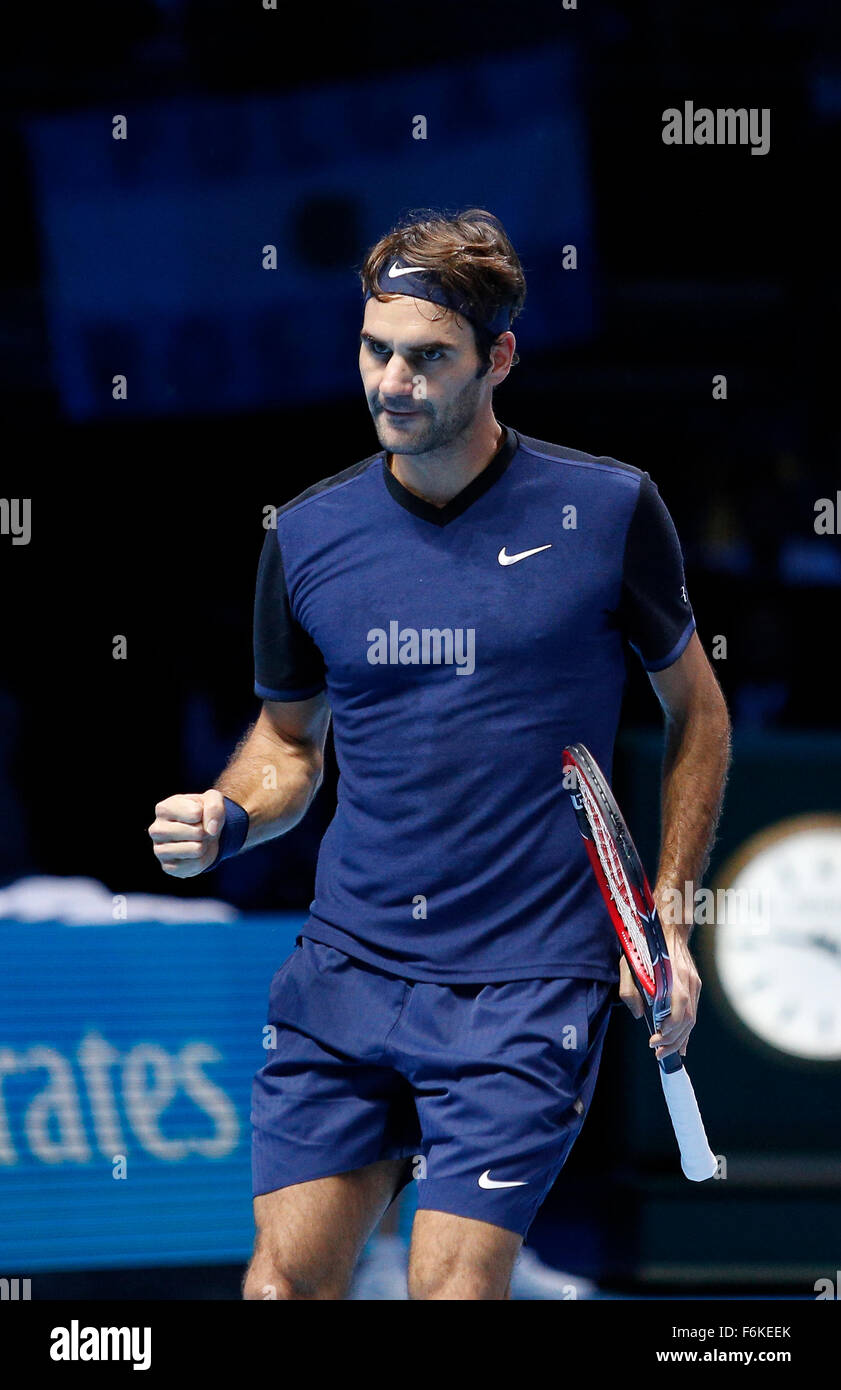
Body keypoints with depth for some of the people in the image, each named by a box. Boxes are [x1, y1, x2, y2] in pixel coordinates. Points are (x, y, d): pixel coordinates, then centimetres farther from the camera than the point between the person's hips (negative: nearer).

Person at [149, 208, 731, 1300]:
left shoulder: (607, 510, -4)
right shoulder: (307, 536, 5)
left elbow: (695, 709, 9)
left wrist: (669, 922, 3)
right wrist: (227, 820, -4)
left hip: (526, 984, -3)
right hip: (345, 965, 3)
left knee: (454, 1286, -11)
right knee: (289, 1270, 0)